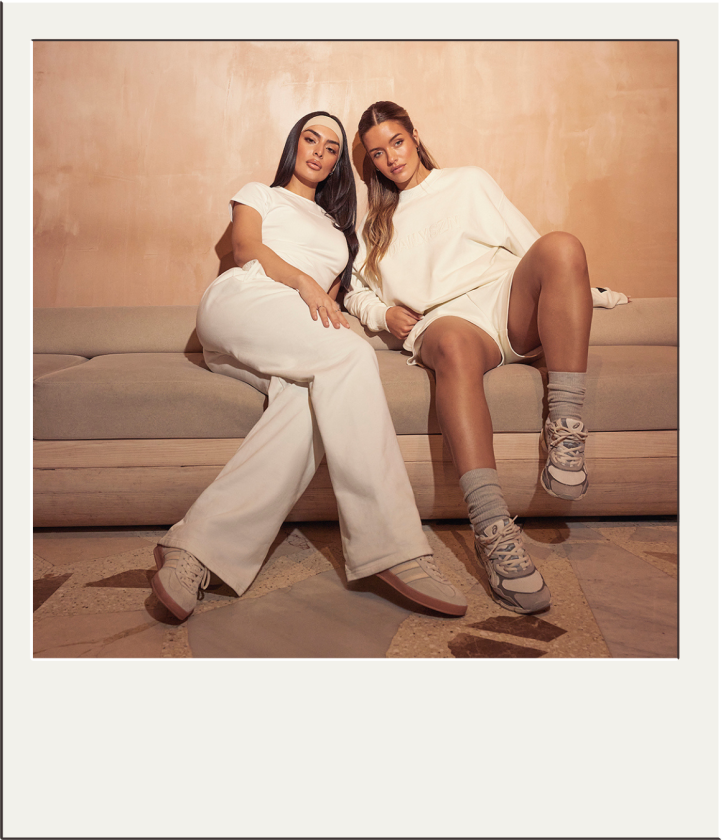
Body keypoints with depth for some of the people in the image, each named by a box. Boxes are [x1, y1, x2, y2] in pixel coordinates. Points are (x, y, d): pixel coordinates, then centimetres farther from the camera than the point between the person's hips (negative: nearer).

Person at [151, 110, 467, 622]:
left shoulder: (338, 228, 38)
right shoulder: (260, 194, 27)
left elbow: (330, 291, 24)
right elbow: (245, 247, 5)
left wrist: (328, 303, -2)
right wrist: (303, 281, -14)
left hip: (296, 345, 4)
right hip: (241, 303, -4)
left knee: (312, 406, -36)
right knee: (353, 354, -34)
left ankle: (199, 547, -41)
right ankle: (392, 547, -39)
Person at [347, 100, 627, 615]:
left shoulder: (470, 182, 29)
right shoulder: (378, 225, 34)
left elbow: (527, 242, 23)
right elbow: (356, 289, 30)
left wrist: (582, 289, 12)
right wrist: (383, 313, 7)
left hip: (509, 303, 2)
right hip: (444, 320, -1)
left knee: (562, 246, -32)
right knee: (454, 345, -40)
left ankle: (565, 433, -37)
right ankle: (494, 531, -53)